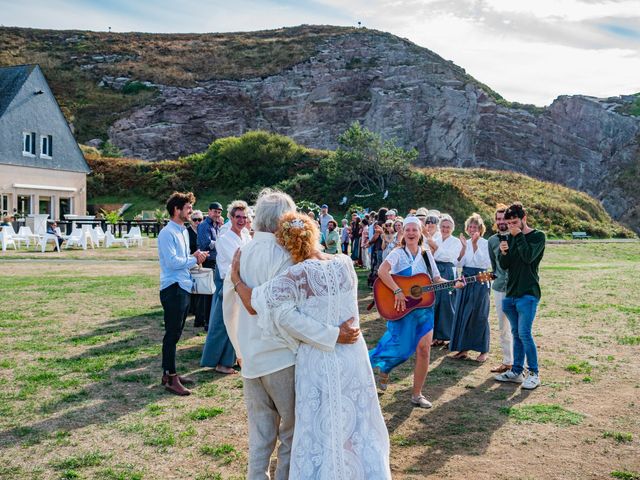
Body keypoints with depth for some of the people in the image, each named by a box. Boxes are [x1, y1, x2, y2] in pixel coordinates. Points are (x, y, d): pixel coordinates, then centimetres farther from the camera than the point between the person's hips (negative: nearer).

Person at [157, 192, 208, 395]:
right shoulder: (167, 233, -13)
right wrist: (194, 260, -9)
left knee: (175, 333, 15)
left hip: (184, 287, 9)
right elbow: (172, 262, -20)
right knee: (172, 334, -5)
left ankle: (169, 372, 25)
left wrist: (194, 257, 5)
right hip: (173, 289, -9)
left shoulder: (184, 231, 17)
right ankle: (170, 378, 2)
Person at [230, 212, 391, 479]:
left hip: (319, 362, -5)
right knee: (359, 427, 21)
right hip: (353, 356, 5)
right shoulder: (345, 263, -4)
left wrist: (235, 278, 4)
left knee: (321, 432, 12)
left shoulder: (295, 277, -19)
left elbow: (255, 304, -11)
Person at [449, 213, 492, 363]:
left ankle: (484, 351, 12)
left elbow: (485, 263, -18)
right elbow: (459, 263, 1)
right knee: (462, 314, 6)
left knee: (479, 315, 0)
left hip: (480, 281, -5)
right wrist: (464, 247, -10)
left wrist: (475, 245, -20)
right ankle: (463, 349, 16)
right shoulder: (465, 243, 9)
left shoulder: (486, 244, -5)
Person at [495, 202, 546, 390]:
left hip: (528, 293, -6)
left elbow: (528, 257, -20)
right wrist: (503, 252, -10)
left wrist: (519, 236, -14)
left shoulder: (538, 236, -3)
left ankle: (534, 373, 0)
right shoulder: (511, 237, 13)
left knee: (524, 333, -11)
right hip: (511, 293, 6)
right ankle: (517, 371, 17)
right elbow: (504, 265, 10)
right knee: (516, 333, 11)